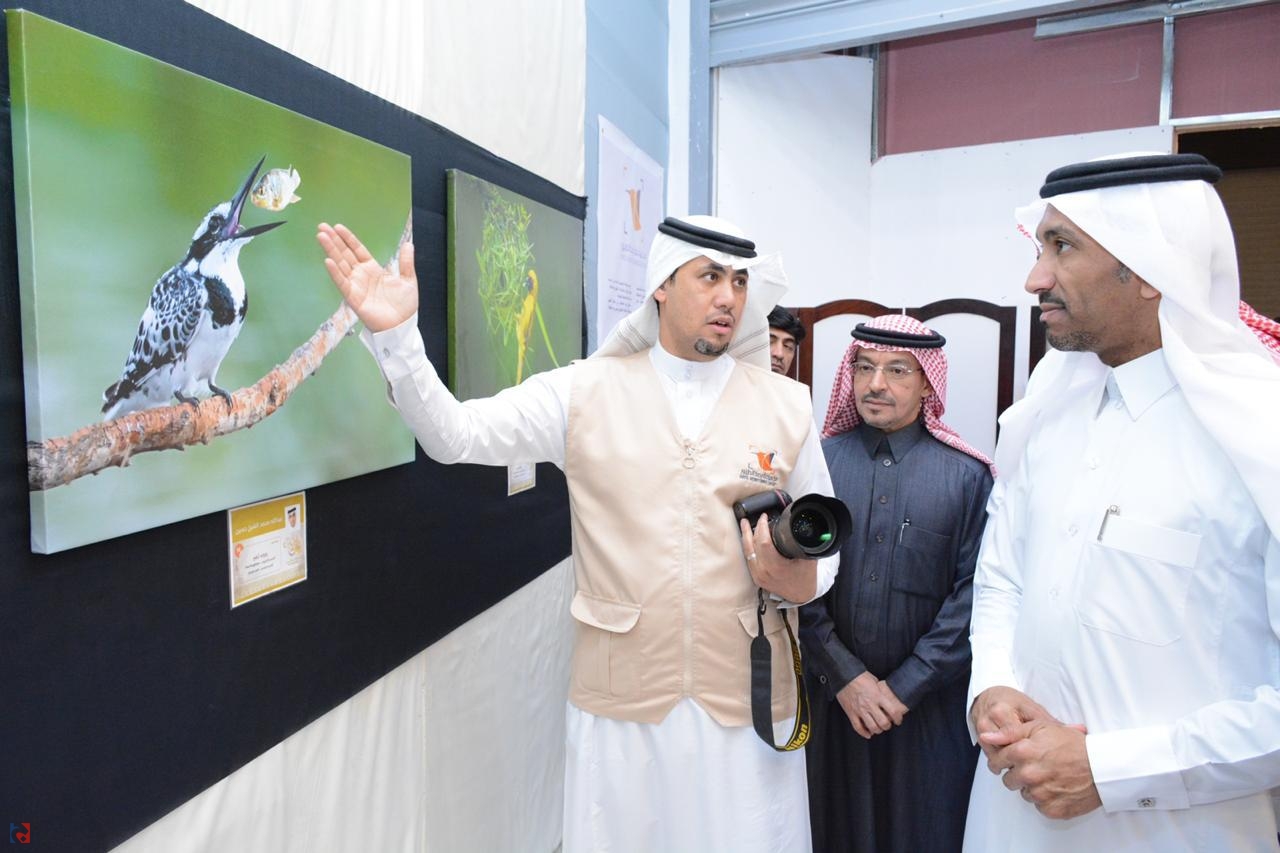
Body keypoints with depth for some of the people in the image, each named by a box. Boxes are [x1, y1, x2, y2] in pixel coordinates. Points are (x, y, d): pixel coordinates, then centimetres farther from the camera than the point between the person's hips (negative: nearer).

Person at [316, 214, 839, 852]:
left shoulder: (787, 404, 1)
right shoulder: (586, 391, -2)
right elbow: (456, 435, -8)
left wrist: (802, 581, -11)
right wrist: (395, 335, -22)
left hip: (748, 701, 1)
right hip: (619, 700, -1)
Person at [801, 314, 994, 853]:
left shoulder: (968, 475, -4)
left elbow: (972, 595, -7)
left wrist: (904, 687, -10)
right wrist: (843, 675, -9)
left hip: (929, 709, 0)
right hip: (830, 699, 1)